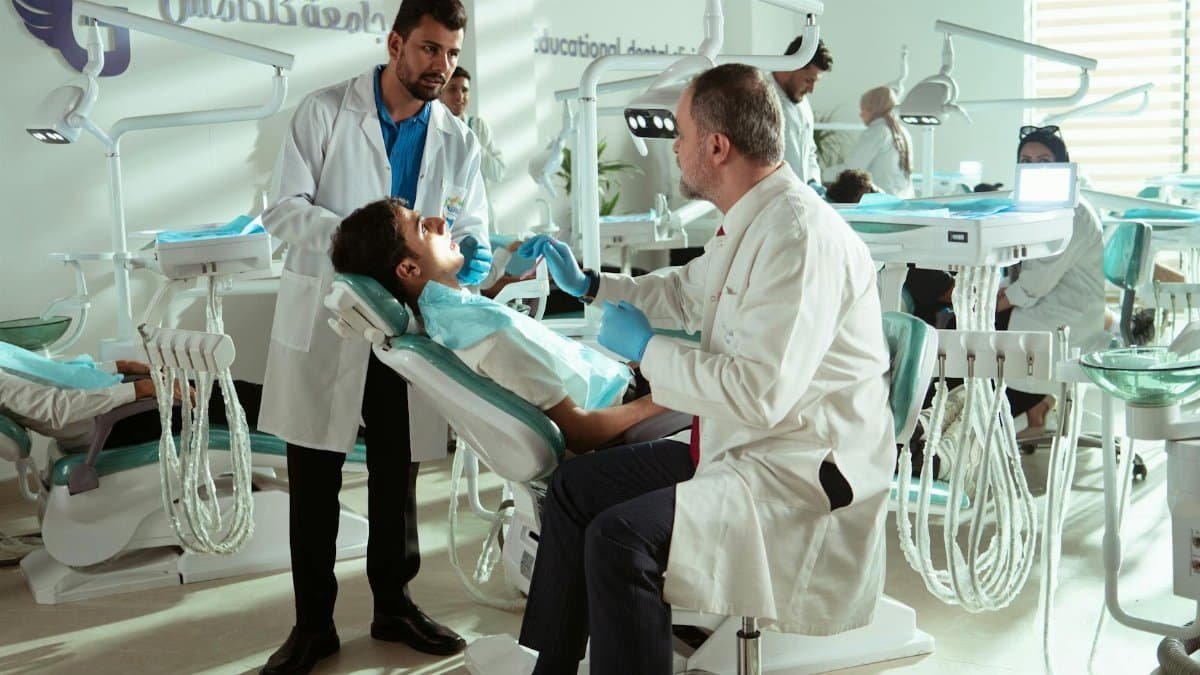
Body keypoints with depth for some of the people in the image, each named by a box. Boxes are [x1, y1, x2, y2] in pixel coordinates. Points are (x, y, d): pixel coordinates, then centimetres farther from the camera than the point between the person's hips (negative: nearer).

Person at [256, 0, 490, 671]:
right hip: (324, 319, -3)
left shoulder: (458, 141, 5)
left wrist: (473, 253, -19)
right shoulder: (326, 111, -6)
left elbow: (471, 227, 6)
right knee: (314, 473, 5)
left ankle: (394, 604, 29)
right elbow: (284, 208, -11)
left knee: (399, 470, 12)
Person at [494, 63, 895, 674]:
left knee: (620, 538, -25)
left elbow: (759, 395, -29)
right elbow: (686, 293, 28)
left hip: (802, 476, -10)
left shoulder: (800, 235, -23)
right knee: (576, 485, 9)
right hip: (740, 451, 10)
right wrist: (587, 284, 28)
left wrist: (646, 347, -16)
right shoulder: (748, 223, 8)